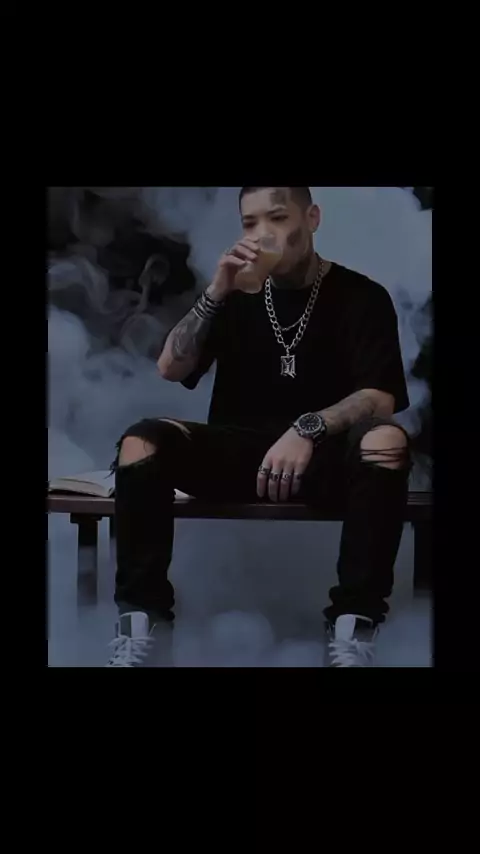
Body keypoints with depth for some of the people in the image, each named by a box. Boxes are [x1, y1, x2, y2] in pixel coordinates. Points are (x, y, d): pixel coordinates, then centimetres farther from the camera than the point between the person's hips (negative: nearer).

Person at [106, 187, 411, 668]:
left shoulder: (361, 297, 0)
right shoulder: (239, 293, 9)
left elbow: (380, 399, -14)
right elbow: (171, 370, 0)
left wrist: (309, 428, -32)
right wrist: (216, 293, -13)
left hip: (322, 456, -2)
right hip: (238, 452, 2)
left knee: (387, 440, -35)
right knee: (141, 442, -25)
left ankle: (351, 636, -33)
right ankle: (138, 628, -25)